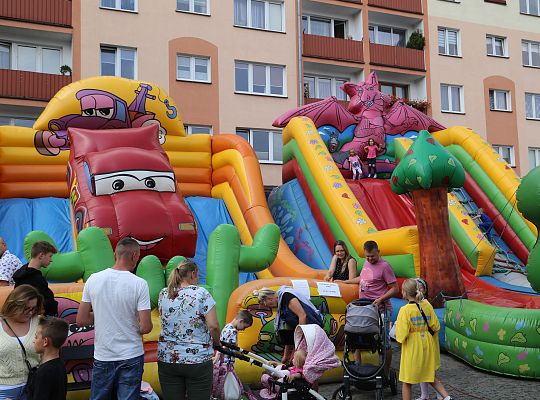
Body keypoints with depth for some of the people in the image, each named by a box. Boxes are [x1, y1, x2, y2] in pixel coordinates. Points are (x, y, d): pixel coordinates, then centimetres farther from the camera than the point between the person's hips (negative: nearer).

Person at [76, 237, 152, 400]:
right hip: (131, 357, -3)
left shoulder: (93, 279, -4)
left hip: (102, 357, 3)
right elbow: (145, 327, -15)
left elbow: (81, 320, 1)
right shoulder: (139, 284, -14)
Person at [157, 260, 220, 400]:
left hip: (167, 359, 4)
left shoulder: (163, 294, 4)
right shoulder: (201, 293, -9)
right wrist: (217, 342, 4)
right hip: (198, 360, -4)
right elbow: (213, 326, -12)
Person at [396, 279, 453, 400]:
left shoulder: (405, 310, -18)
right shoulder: (427, 305, -4)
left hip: (412, 349, -5)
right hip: (427, 347, 6)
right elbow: (436, 327, 1)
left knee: (407, 382, 9)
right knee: (430, 376, 23)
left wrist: (398, 337, 1)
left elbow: (401, 335, -21)